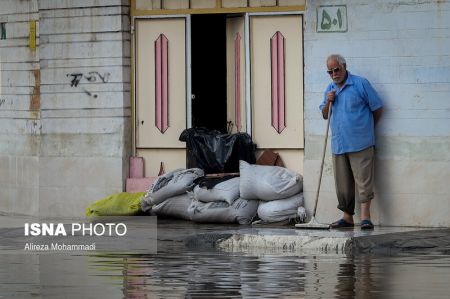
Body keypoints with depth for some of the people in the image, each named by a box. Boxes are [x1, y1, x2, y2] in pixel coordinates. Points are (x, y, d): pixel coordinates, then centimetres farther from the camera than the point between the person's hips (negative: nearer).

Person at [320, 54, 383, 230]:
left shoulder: (360, 84, -3)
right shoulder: (330, 89, 16)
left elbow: (377, 108, 1)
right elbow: (325, 115, 20)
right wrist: (328, 102, 0)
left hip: (360, 144, -6)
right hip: (338, 145, 6)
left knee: (363, 180, -9)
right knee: (343, 184, 7)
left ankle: (365, 217, -11)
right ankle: (347, 217, 14)